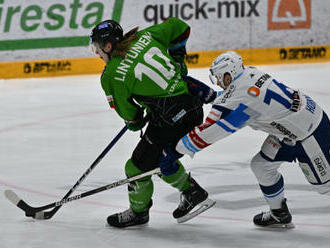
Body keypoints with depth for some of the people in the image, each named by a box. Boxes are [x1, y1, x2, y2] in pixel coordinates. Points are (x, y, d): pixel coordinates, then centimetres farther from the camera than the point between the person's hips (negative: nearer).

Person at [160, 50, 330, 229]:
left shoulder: (242, 99, -28)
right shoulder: (249, 73, -3)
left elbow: (209, 133, -25)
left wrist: (177, 151, -19)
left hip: (311, 132, -9)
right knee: (261, 165, 11)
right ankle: (279, 214, 24)